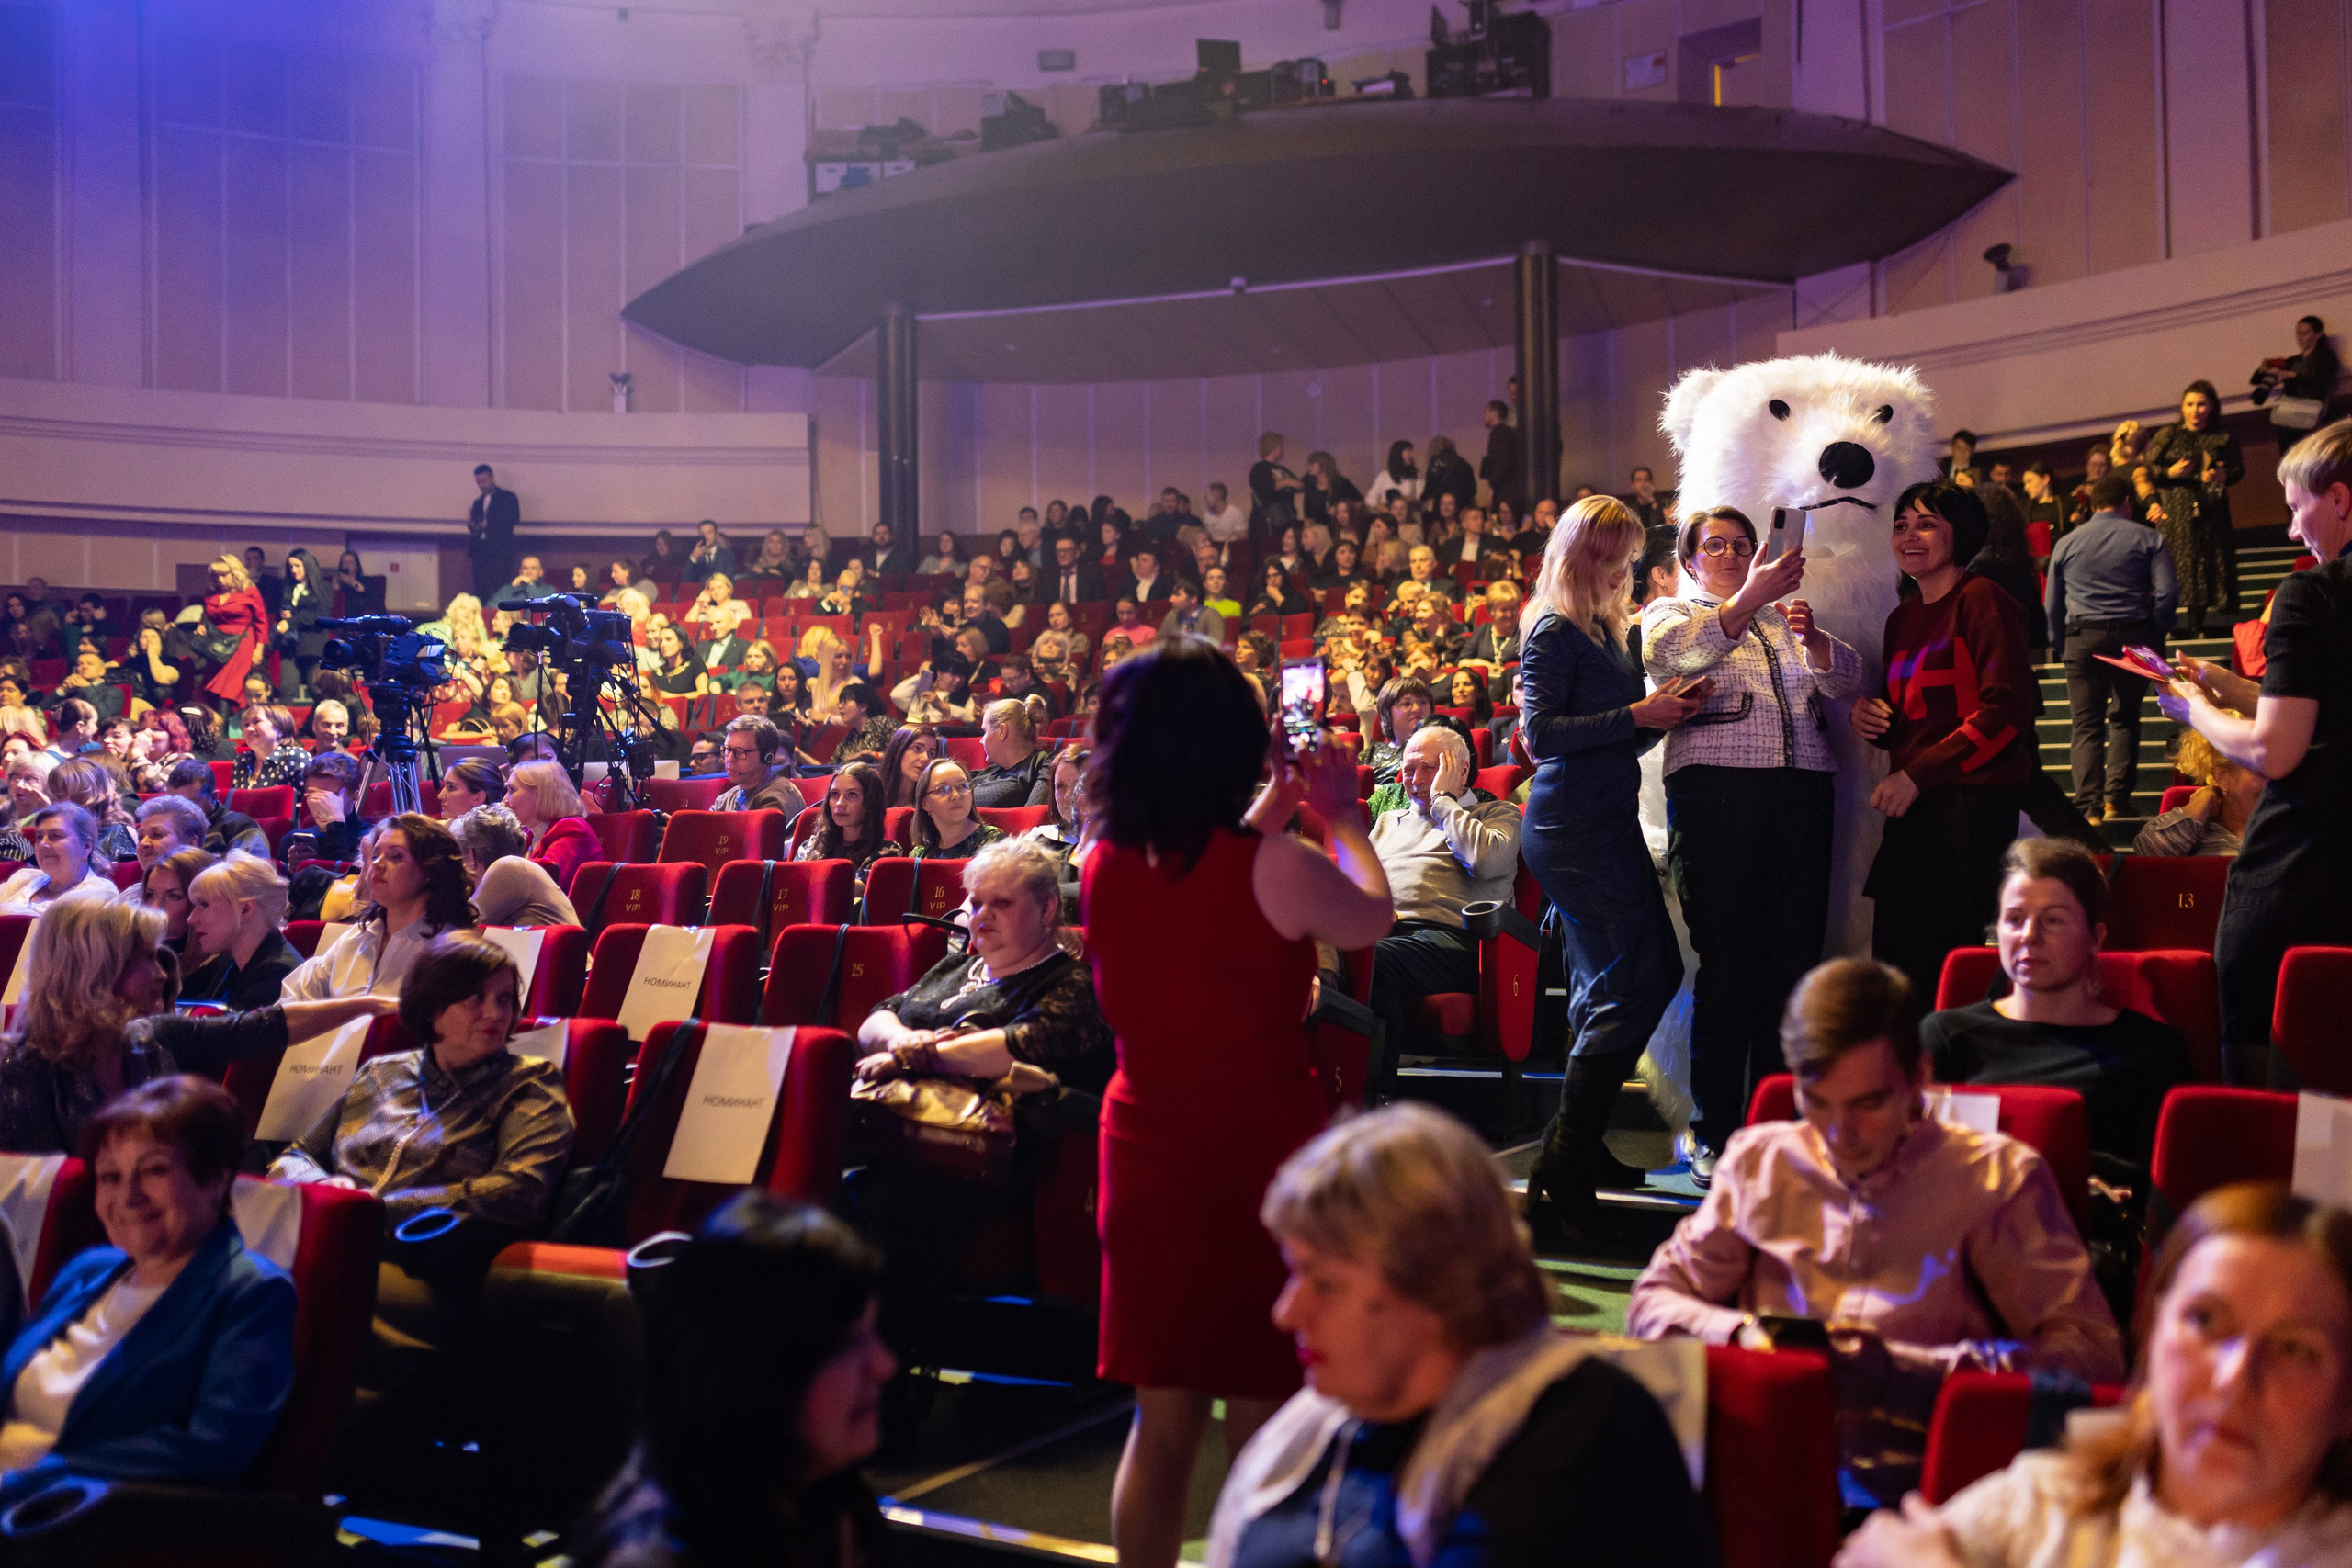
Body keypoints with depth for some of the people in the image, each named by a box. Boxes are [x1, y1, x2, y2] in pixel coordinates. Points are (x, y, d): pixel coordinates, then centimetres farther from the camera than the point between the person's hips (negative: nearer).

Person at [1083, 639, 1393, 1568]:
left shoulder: (1106, 866, -3)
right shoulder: (1274, 867, -17)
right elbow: (1373, 918, 3)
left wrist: (1269, 813, 21)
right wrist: (1343, 818, 16)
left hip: (1148, 1153, 4)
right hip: (1263, 1152, -4)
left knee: (1161, 1421, 14)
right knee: (1262, 1421, 8)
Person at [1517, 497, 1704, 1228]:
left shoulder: (1612, 630, 19)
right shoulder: (1555, 630, -7)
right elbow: (1540, 734, -17)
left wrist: (1663, 715, 5)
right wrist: (1637, 714, -17)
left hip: (1607, 824, 9)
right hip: (1573, 829, -9)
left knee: (1606, 988, 12)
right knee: (1633, 985, -12)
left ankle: (1576, 1148, 21)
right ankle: (1562, 1174, -10)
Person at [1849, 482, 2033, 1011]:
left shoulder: (1982, 600, -4)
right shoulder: (1902, 618, 19)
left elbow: (2005, 710, -13)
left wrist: (1916, 775, -14)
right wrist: (1868, 717, 5)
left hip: (1974, 800, -7)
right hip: (1912, 807, 7)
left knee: (1941, 963, -8)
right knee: (1893, 963, 4)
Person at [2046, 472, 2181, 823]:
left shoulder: (2066, 543, 12)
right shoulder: (2148, 538, 6)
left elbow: (2052, 606, 14)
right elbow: (2168, 593, -5)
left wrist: (2062, 645, 22)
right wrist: (2154, 636, 6)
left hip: (2083, 638, 0)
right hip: (2133, 636, 0)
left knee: (2086, 726, -1)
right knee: (2125, 719, 15)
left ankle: (2089, 809, -12)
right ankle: (2117, 799, 5)